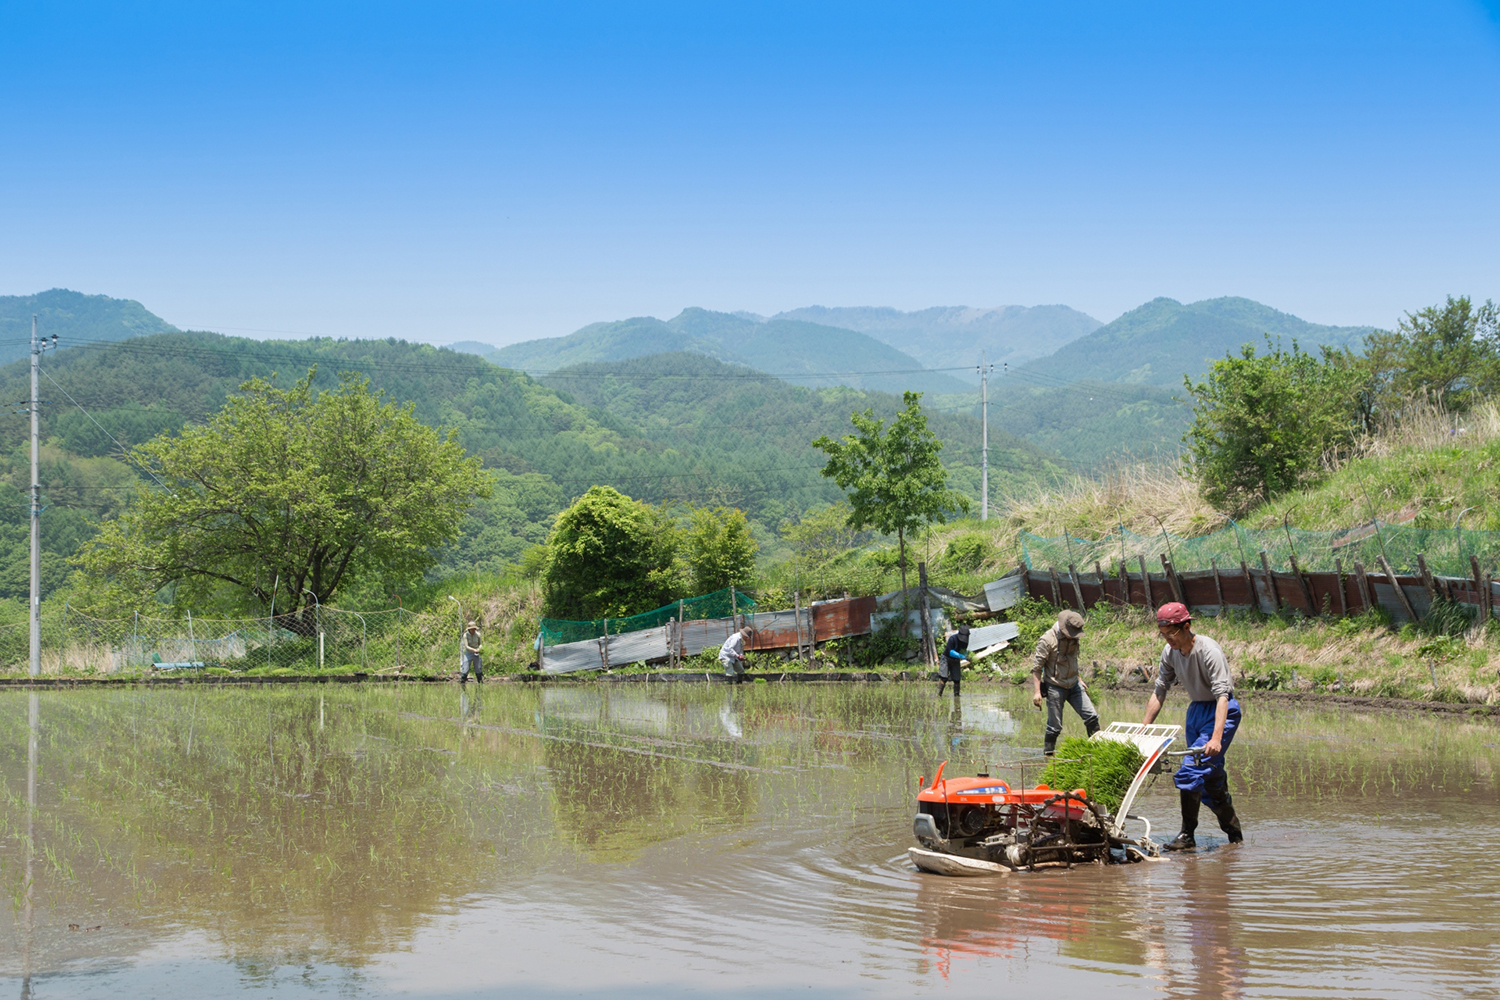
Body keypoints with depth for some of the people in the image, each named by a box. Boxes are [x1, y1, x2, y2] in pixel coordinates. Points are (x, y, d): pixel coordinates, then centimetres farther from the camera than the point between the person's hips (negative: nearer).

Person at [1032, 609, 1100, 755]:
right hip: (1055, 687, -6)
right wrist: (1037, 692, -18)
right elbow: (1036, 667, -16)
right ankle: (1048, 754, 15)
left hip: (1074, 685, 6)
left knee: (1091, 716, 1)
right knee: (1055, 726, -1)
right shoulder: (1047, 640, -18)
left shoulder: (1073, 638, 4)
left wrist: (1079, 679, 25)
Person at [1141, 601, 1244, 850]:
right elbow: (1159, 692, 7)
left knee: (1190, 773, -18)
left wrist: (1216, 738, -40)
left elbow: (1222, 695, -30)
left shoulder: (1208, 650, -24)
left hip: (1221, 712, -7)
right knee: (1211, 778, 8)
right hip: (1195, 710, 7)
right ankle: (1235, 835, 19)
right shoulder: (1170, 652, -3)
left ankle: (1187, 836, -10)